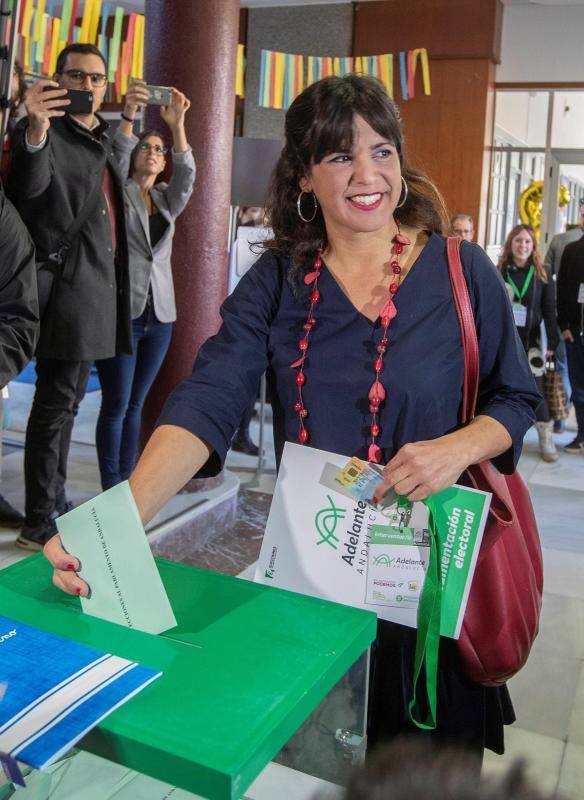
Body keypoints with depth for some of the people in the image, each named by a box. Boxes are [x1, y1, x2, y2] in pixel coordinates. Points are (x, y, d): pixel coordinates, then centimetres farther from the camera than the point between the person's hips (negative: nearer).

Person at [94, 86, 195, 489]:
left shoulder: (167, 200, 15)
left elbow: (187, 175, -3)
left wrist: (177, 124, -17)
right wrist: (128, 116, -25)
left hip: (159, 314, 4)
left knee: (135, 405, 9)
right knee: (116, 405, -4)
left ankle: (126, 483, 15)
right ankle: (110, 489, 4)